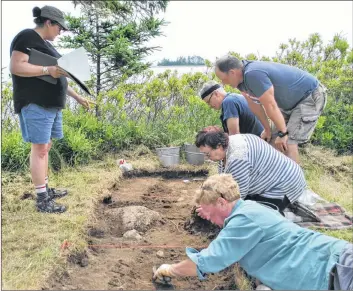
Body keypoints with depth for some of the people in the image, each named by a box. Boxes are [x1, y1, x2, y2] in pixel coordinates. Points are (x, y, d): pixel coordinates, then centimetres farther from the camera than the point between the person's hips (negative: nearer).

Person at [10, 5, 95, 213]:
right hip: (36, 103, -9)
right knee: (39, 148, -9)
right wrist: (48, 70, -22)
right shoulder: (27, 37, -6)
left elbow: (58, 79, 24)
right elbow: (16, 67, -18)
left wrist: (77, 97, 22)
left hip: (51, 104, 10)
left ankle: (45, 190, 20)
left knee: (45, 147, 11)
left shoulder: (46, 44, 22)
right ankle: (42, 200, -5)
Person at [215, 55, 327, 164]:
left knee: (288, 142, -16)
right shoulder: (242, 77, -5)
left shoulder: (253, 74, -34)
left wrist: (282, 133, -18)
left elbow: (271, 106, -28)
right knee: (273, 138, 9)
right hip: (291, 102, 9)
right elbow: (254, 104, 3)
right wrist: (267, 129, 8)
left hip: (311, 96, -9)